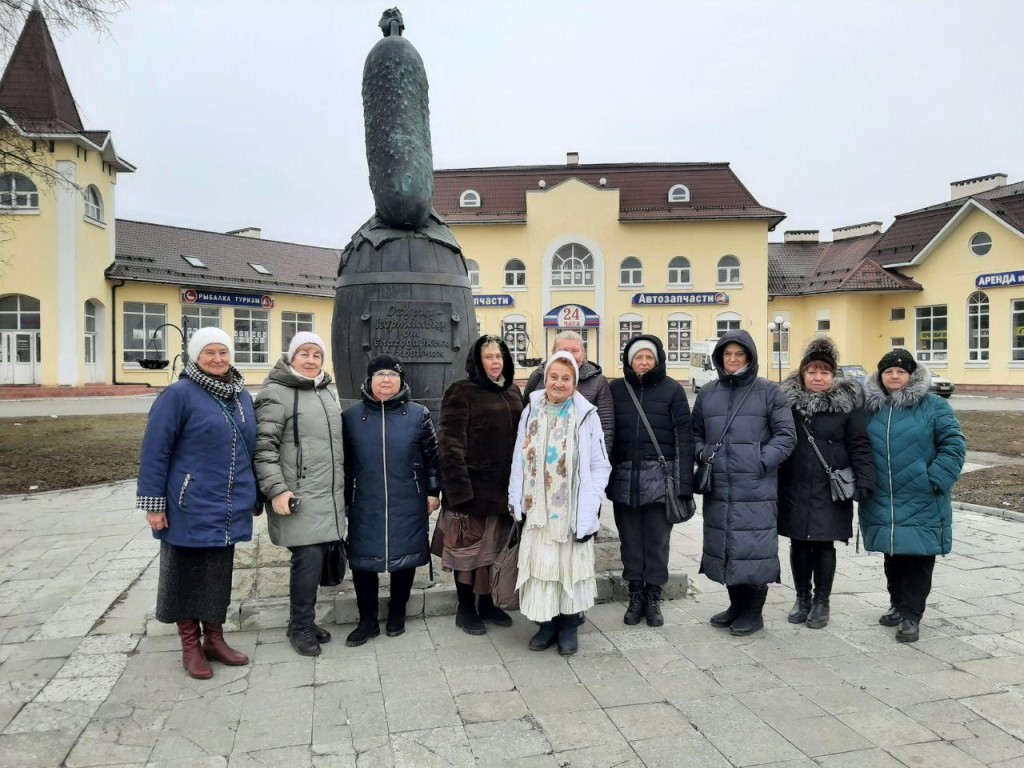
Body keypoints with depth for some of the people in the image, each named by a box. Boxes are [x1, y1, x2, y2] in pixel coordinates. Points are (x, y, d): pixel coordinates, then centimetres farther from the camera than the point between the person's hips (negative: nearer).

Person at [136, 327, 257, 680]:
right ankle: (190, 646, 24)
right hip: (191, 509, -5)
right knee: (187, 575, 9)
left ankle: (214, 639, 30)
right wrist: (153, 503, -13)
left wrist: (253, 496, 15)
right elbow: (155, 451, -12)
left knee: (219, 576, 16)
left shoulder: (242, 395, 8)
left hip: (228, 509, 6)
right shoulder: (179, 394, -11)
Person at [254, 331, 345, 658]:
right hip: (298, 497, -7)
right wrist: (276, 490, -19)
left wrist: (340, 487, 25)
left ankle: (304, 621, 25)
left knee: (317, 558, 10)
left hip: (328, 496, 7)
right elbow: (264, 447, -13)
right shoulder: (276, 393, -7)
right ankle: (300, 626, 9)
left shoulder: (326, 393, 17)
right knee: (308, 558, -10)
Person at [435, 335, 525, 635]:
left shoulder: (513, 392, 11)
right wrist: (458, 488, -22)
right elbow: (451, 444, -15)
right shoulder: (462, 392, -9)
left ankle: (486, 603, 31)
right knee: (469, 548, 5)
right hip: (474, 485, -6)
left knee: (493, 547, 16)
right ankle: (465, 608, 21)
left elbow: (521, 436, 16)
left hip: (504, 485, 6)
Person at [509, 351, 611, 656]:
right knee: (539, 565, 7)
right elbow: (519, 460, 8)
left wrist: (589, 511, -10)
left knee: (571, 567, 6)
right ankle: (547, 624, 25)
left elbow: (600, 467, -4)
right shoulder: (530, 412, 4)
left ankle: (569, 627, 25)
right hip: (536, 509, 3)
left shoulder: (586, 415, -5)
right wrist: (516, 501, 3)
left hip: (571, 512, -2)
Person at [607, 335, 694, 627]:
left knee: (657, 541, 6)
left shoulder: (672, 390, -1)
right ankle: (635, 596, 24)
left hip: (660, 478, -2)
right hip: (624, 477, 2)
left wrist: (684, 484, -9)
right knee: (630, 541, 10)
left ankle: (653, 598, 21)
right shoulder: (615, 389, 5)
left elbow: (685, 438, -3)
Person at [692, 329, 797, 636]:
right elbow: (696, 433, 21)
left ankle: (754, 611, 14)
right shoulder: (707, 393, 12)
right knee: (723, 545, 10)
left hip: (756, 488, -4)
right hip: (718, 487, 4)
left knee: (754, 545, -1)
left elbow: (786, 435, -2)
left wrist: (763, 462, -12)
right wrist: (703, 454, 2)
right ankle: (736, 604, 26)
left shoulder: (769, 391, 1)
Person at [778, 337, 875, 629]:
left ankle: (821, 601, 24)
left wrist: (864, 482, -14)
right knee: (799, 544, 11)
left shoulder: (847, 402, -3)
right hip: (794, 489, 2)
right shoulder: (787, 399, 2)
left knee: (824, 545, 7)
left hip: (830, 491, -2)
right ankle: (802, 598, 28)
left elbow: (859, 446, -4)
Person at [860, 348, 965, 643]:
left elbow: (954, 445, -7)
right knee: (892, 557, 16)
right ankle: (898, 605, 32)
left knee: (918, 559, 1)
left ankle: (911, 616, 10)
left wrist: (935, 480, -15)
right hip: (883, 503, 4)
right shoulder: (870, 407, 7)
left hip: (921, 503, -4)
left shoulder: (934, 406, -4)